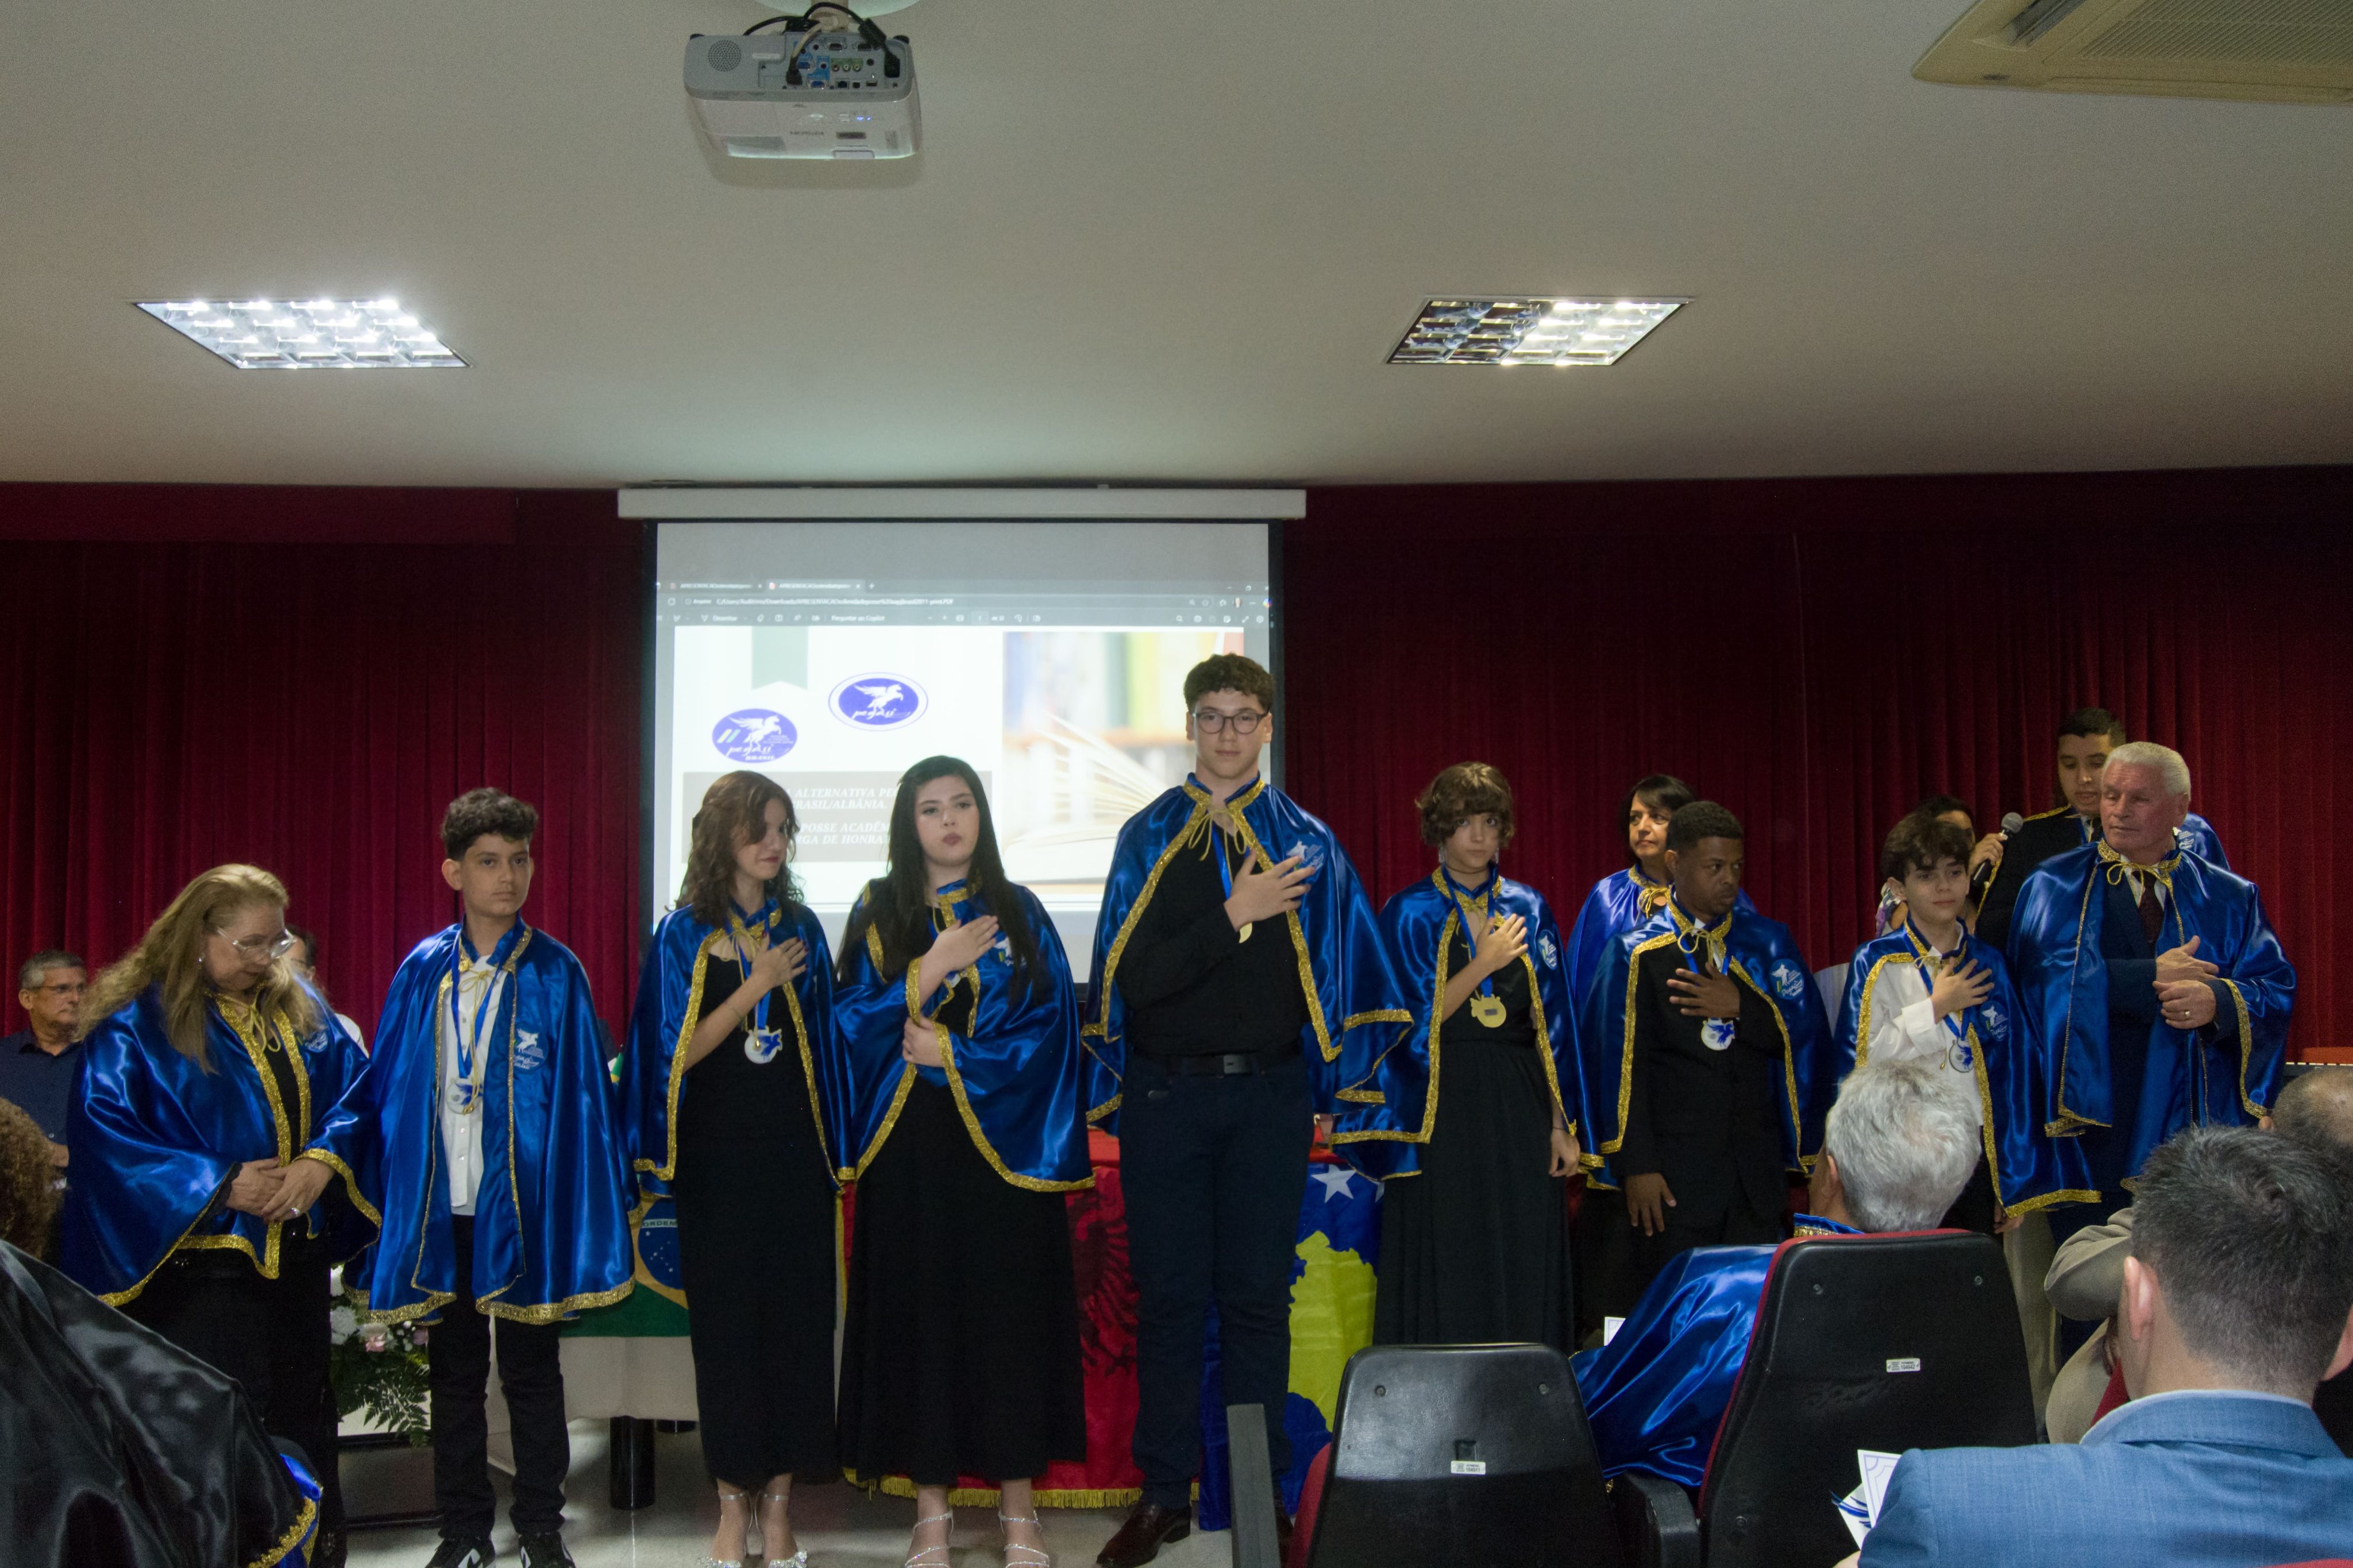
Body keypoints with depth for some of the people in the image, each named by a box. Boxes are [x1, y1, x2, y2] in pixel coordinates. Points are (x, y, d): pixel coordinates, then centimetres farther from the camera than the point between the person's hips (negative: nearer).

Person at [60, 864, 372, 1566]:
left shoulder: (301, 1009, 8)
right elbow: (105, 1136, -13)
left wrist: (323, 1163, -10)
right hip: (196, 1268, -5)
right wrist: (220, 1185, -19)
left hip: (295, 1262, 5)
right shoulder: (135, 1025, -8)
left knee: (302, 1427, 12)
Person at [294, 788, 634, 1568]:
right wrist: (328, 1153, -7)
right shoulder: (423, 972, 3)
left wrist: (598, 1210, -10)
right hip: (440, 1206, 3)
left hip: (523, 1205, -3)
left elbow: (581, 1096, -5)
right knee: (453, 1376, 13)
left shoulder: (555, 974, -4)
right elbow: (382, 1085, 7)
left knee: (530, 1373, 8)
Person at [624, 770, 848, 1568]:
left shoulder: (800, 928, 7)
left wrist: (831, 1149, 7)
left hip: (792, 1152, 2)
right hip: (717, 1156, -2)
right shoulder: (683, 935, -1)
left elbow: (821, 1041, 12)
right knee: (725, 1324, 2)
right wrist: (759, 984, -14)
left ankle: (779, 1503, 10)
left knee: (797, 1320, 1)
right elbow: (679, 1052, -7)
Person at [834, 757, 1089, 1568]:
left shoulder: (1019, 914, 7)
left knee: (1010, 1311, 0)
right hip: (910, 1146, 0)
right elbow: (851, 1021, -2)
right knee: (919, 1312, 1)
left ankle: (1017, 1502, 10)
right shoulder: (878, 914, 7)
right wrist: (930, 969, -13)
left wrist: (953, 1054, -10)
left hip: (1003, 1144, 0)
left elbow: (1051, 1023, -2)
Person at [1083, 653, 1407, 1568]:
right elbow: (1135, 976, -8)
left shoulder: (1307, 842, 5)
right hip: (1166, 1096, 0)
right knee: (1168, 1299, 6)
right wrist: (1234, 915, -14)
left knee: (1258, 1300, 6)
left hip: (1267, 1097, 0)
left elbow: (1336, 972, 4)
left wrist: (1323, 1075, -5)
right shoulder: (1148, 837, 3)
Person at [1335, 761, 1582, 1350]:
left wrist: (1561, 1124, 4)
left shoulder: (1530, 910, 10)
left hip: (1519, 1111, 3)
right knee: (1446, 1280, -2)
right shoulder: (1409, 915, 1)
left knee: (1524, 1276, 2)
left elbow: (1553, 1026, 9)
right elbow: (1408, 1024, -6)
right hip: (1440, 1114, -3)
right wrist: (1483, 964, -11)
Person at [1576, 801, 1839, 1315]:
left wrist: (1742, 1007, -13)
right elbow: (1624, 1062, -6)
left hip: (1757, 1161, 3)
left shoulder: (1767, 942, 9)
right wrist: (1636, 1166, -12)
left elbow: (1806, 1034, 3)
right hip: (1675, 1161, -3)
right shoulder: (1640, 953, -1)